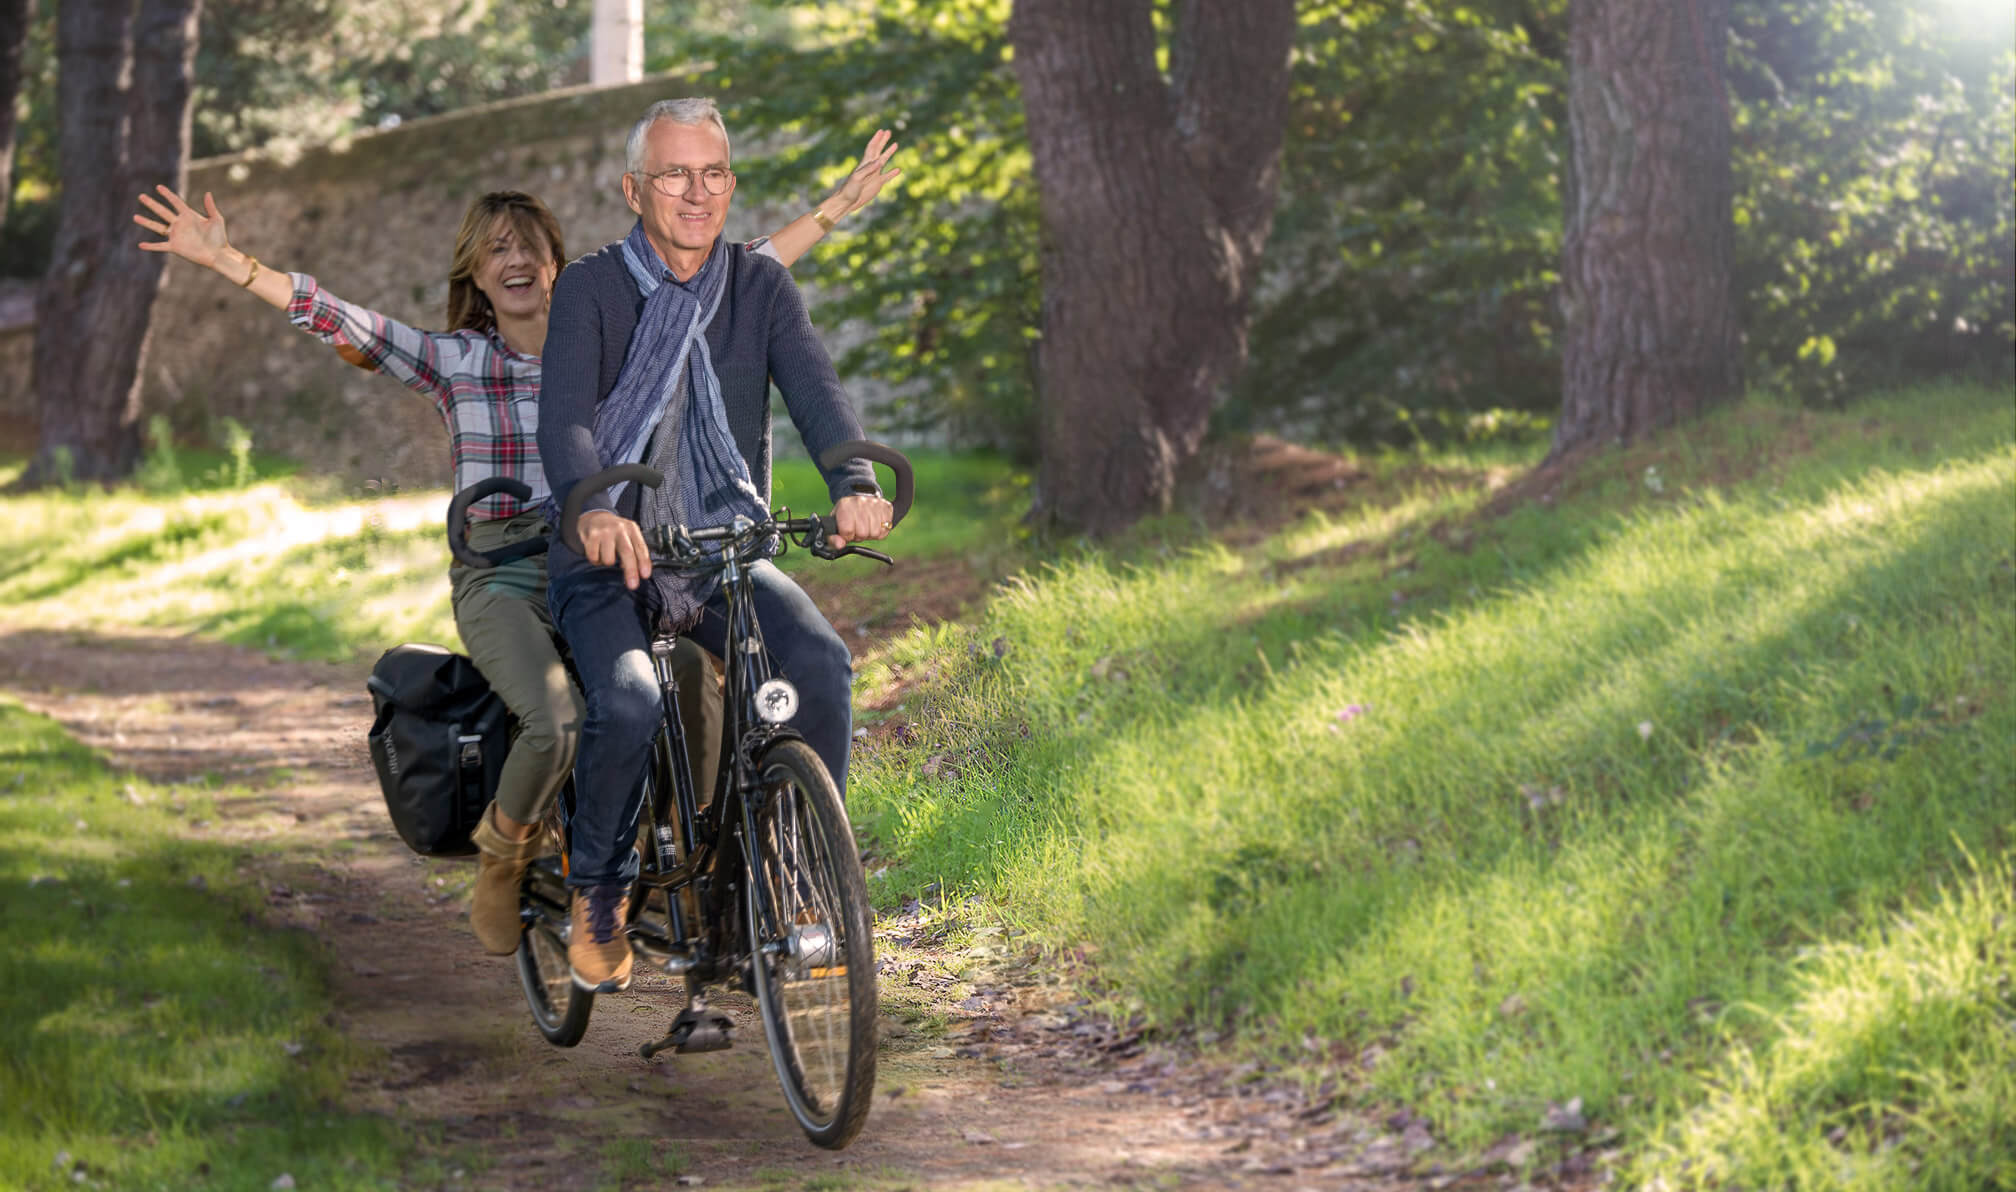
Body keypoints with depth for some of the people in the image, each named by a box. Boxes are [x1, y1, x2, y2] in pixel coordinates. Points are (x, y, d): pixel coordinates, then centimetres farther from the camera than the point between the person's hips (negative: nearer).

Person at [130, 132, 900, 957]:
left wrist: (837, 208, 7)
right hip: (499, 579, -2)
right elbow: (334, 320, -3)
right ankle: (503, 862, -1)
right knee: (558, 724, -30)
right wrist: (223, 259, -14)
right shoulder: (452, 362, 6)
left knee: (694, 695, -26)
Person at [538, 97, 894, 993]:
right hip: (612, 559, -2)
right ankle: (597, 889, -2)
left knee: (820, 663, -27)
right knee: (629, 706, -31)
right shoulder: (589, 290, -3)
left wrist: (853, 482, -33)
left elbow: (814, 389, -11)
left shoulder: (760, 287, 6)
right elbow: (565, 422, -18)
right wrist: (595, 511, -41)